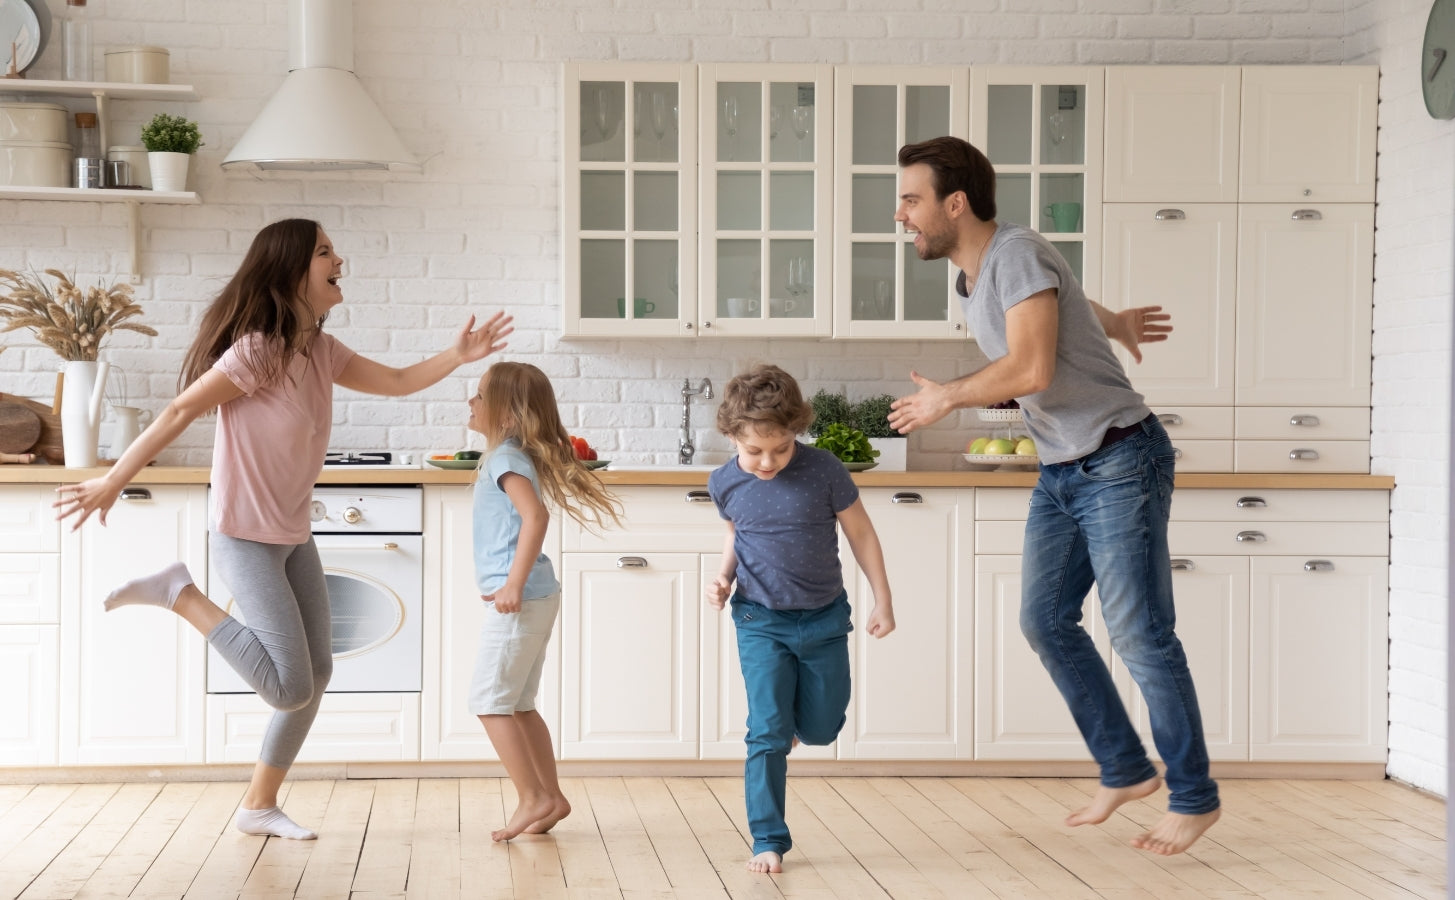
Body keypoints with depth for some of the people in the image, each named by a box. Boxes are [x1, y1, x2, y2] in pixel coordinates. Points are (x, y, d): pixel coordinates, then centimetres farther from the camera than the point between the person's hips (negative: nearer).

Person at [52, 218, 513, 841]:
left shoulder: (320, 351, 6)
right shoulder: (257, 350, -19)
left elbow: (397, 382, 10)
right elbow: (180, 413, -19)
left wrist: (458, 356, -6)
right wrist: (111, 483, -18)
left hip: (294, 538, 9)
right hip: (246, 538, -9)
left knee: (317, 675, 10)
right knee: (291, 687, -13)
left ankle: (259, 807, 22)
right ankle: (179, 592, 1)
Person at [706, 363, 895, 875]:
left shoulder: (823, 471, -14)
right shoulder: (725, 483, -7)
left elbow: (860, 533, -2)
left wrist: (882, 600, -1)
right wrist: (725, 575, -3)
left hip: (823, 619, 0)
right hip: (760, 622, 0)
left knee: (821, 728, 11)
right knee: (767, 733, -7)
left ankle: (789, 722, 47)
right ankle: (768, 839, 1)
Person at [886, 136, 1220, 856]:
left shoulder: (1016, 253, -19)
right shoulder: (971, 278, 9)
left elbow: (1031, 370, -29)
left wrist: (948, 398, -14)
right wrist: (1110, 323, 44)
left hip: (1118, 464, -9)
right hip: (1061, 473, 9)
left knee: (1138, 634, -7)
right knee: (1045, 620, 7)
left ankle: (1193, 797, 6)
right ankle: (1125, 770, 19)